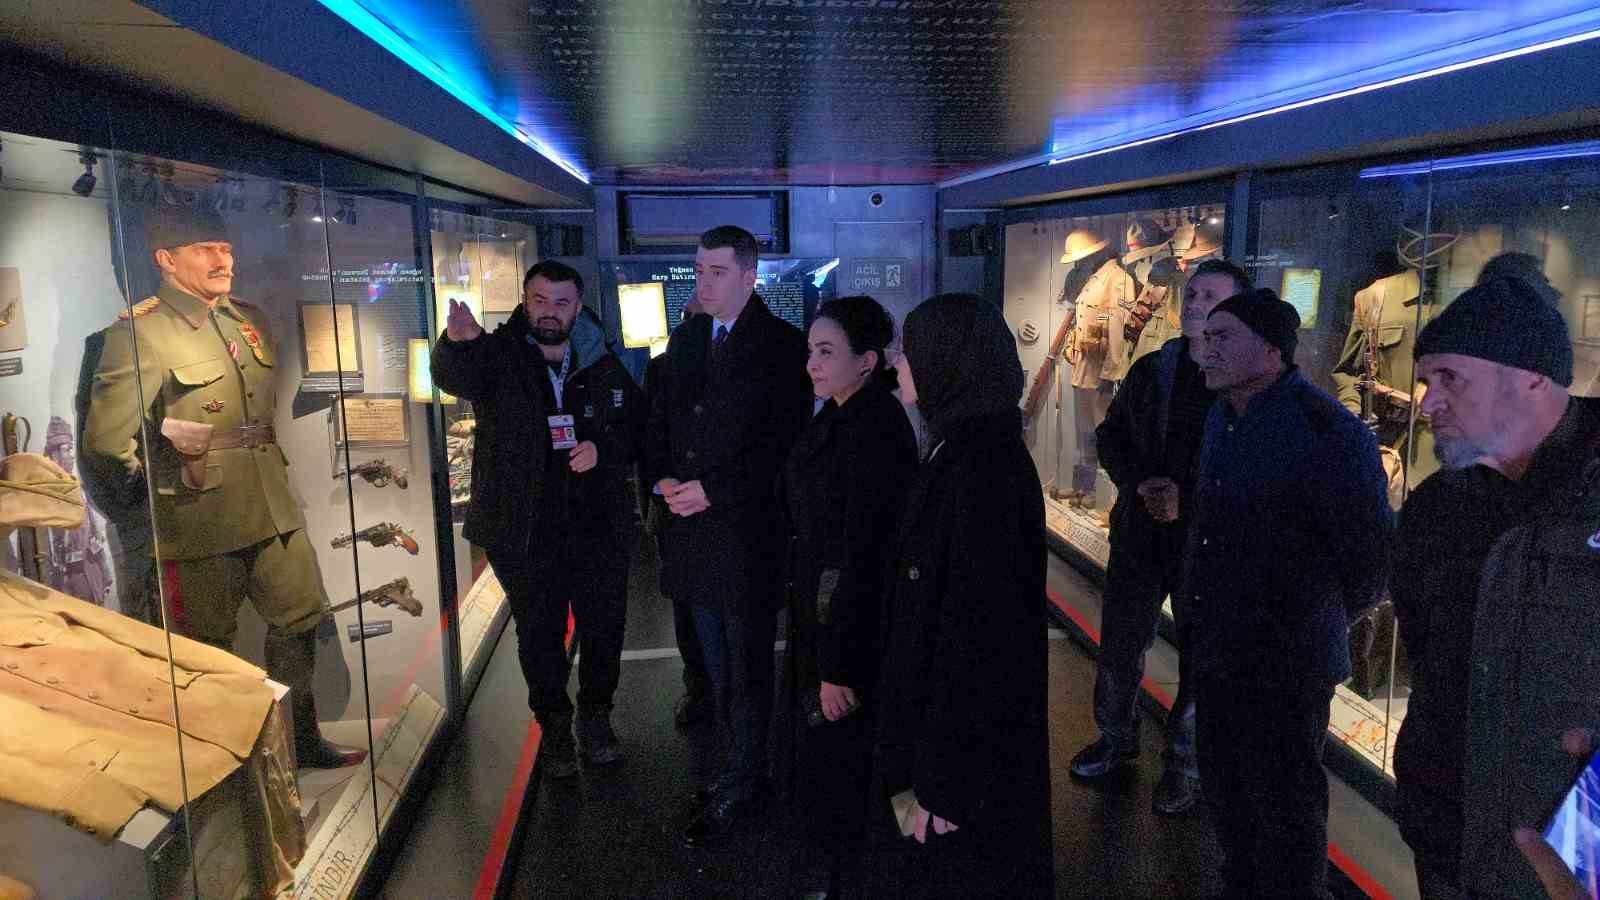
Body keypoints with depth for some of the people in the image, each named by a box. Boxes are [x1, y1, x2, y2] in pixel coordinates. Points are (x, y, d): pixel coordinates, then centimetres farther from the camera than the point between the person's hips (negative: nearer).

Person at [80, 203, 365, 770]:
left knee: (300, 619, 14)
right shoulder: (138, 332, -10)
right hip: (200, 528, -7)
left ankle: (300, 740, 32)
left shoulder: (250, 321, 12)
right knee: (209, 651, 6)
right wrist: (171, 479, -16)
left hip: (274, 512, 7)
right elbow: (105, 444, -13)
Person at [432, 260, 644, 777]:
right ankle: (553, 726, 31)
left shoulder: (604, 366, 3)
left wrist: (603, 449, -12)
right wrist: (457, 343, -50)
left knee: (604, 628, 12)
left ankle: (595, 717, 35)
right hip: (524, 529, -2)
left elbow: (638, 428, 9)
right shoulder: (498, 357, -5)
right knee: (539, 634, 11)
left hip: (598, 525, 2)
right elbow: (454, 378, -26)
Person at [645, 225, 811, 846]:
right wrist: (664, 477, -2)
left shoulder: (782, 346, -10)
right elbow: (660, 417, 16)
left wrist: (712, 489, -18)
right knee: (716, 662, 17)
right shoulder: (685, 339, 11)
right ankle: (744, 764, 32)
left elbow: (783, 442, -15)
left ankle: (737, 790, 19)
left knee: (747, 667, 4)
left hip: (749, 530, -7)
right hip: (695, 526, 7)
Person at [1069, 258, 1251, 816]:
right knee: (1119, 644, 14)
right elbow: (1110, 435, 10)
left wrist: (1187, 502, -18)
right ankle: (1117, 739, 36)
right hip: (1139, 535, 4)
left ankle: (1185, 763, 27)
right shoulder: (1151, 370, 7)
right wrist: (1141, 484, -8)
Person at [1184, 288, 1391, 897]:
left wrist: (1324, 617, 2)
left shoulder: (1327, 431, -19)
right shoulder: (1222, 417, 7)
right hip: (1215, 650, 8)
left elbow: (1371, 548, -12)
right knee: (1225, 796, 22)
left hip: (1285, 664, -8)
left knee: (1284, 808, 7)